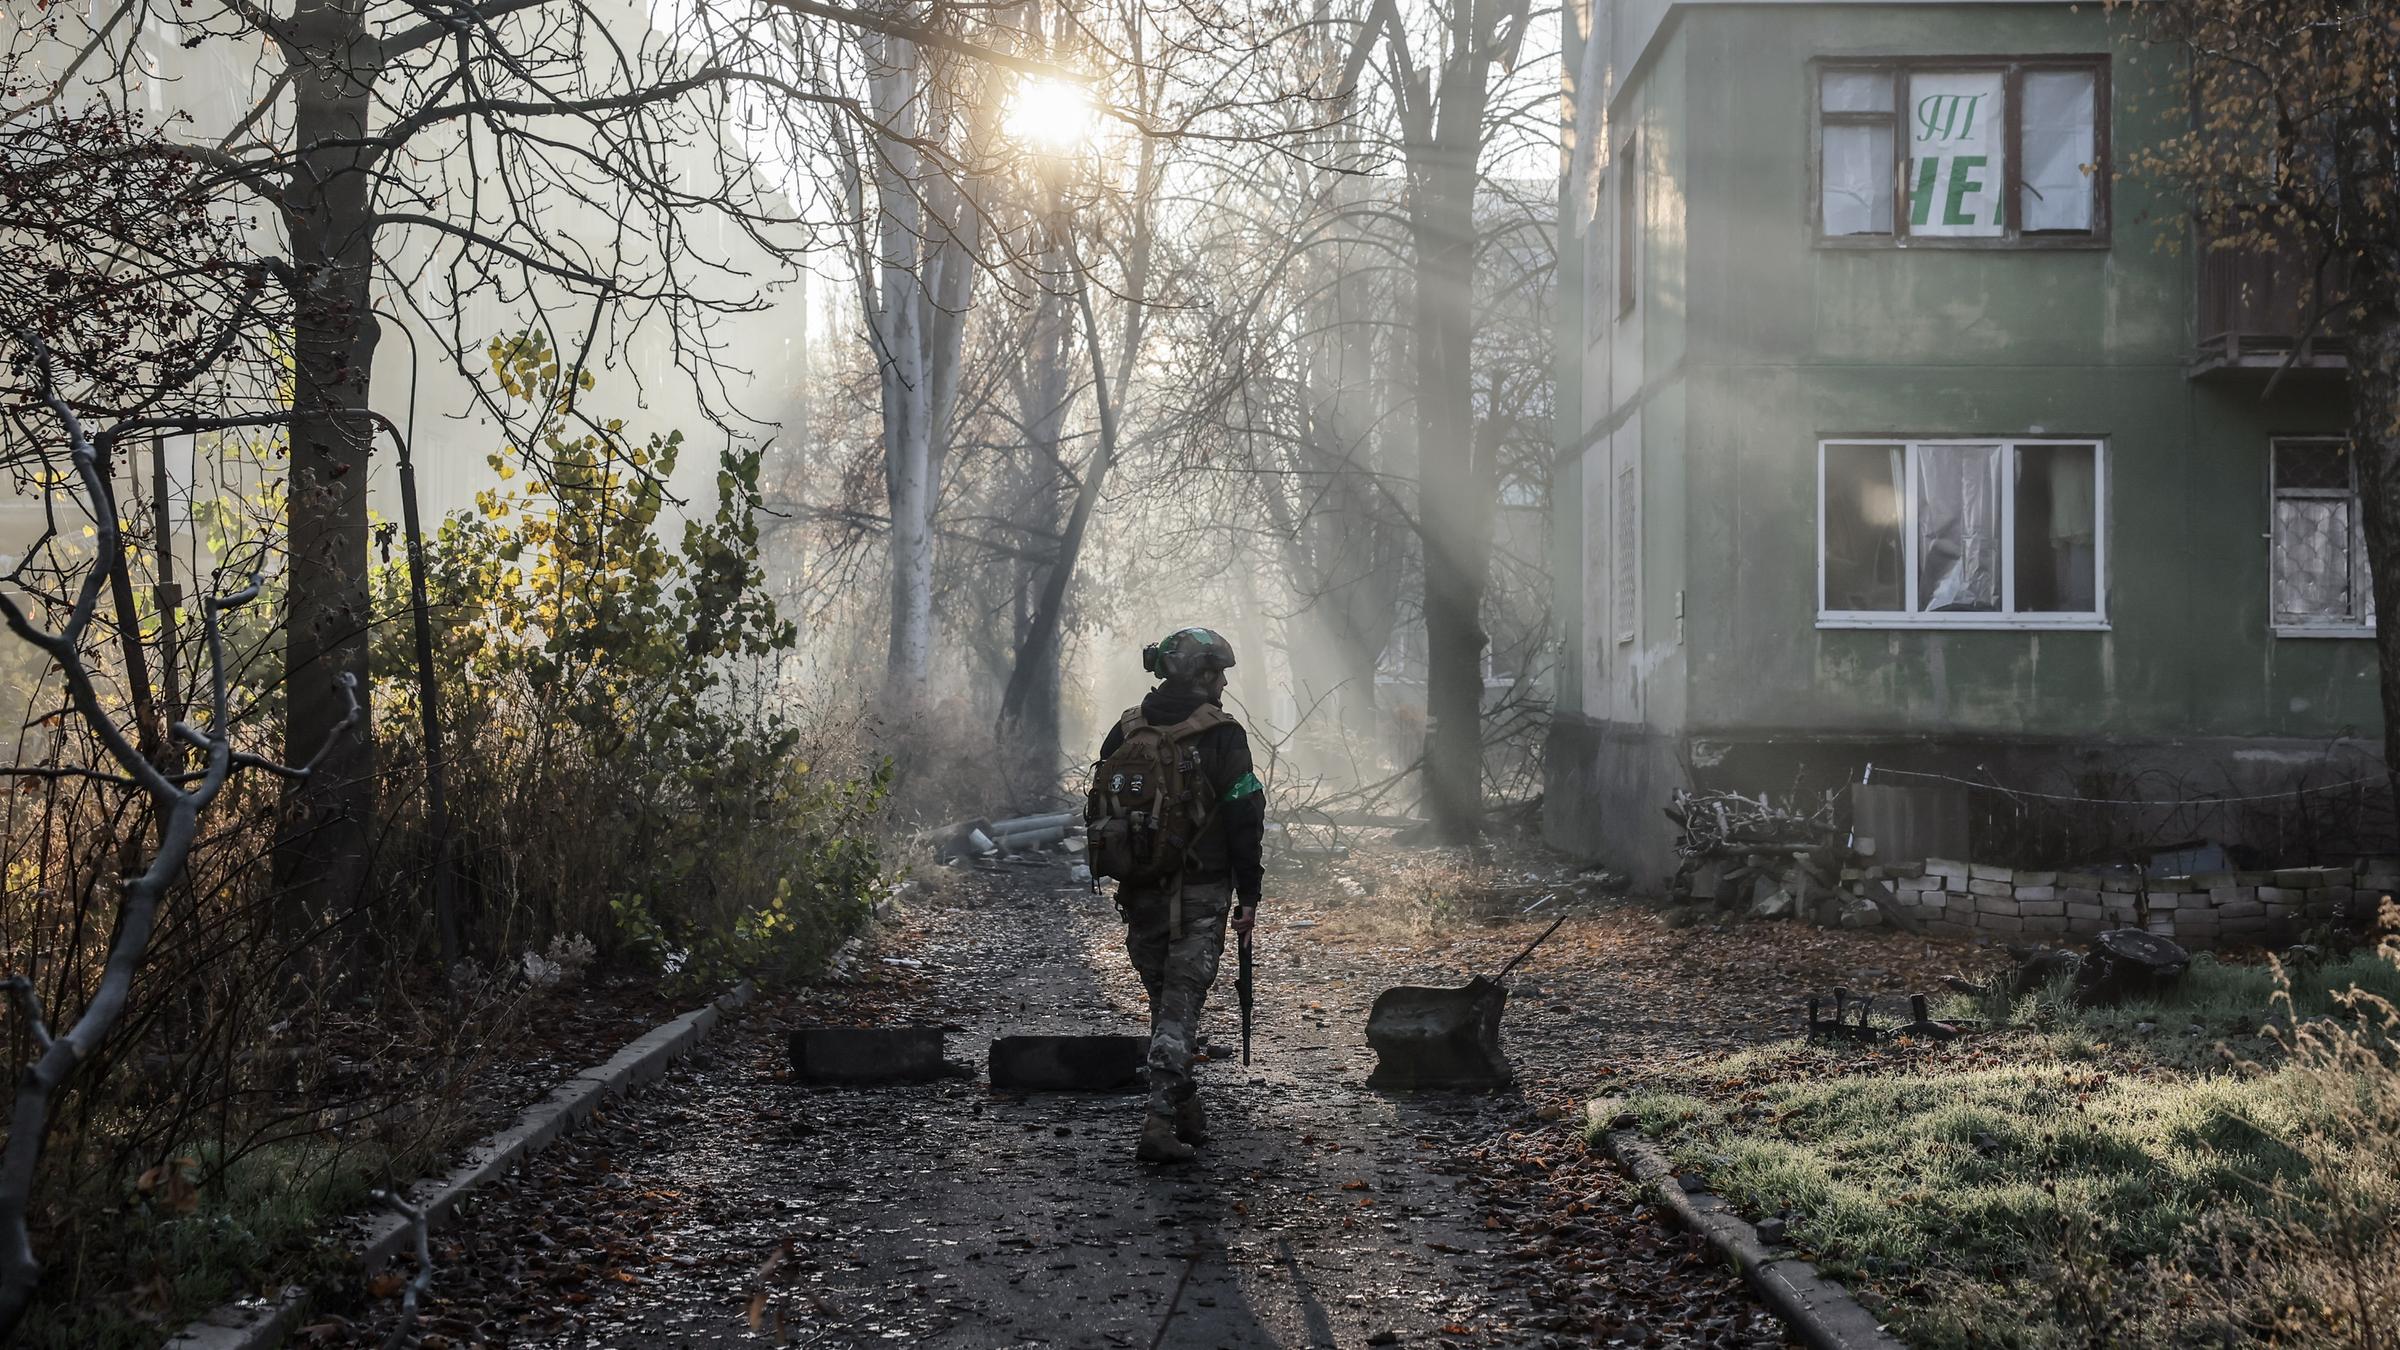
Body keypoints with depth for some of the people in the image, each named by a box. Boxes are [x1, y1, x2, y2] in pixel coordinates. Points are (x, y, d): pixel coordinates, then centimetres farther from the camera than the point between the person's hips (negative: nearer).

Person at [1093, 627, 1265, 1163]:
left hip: (1141, 892, 5)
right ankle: (1160, 1122, -12)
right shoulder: (1221, 734, -8)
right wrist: (1248, 895, -3)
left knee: (1166, 1001, 17)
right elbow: (1243, 819, -9)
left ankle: (1187, 1112, 26)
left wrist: (1118, 877, 18)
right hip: (1201, 895, -4)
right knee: (1180, 1005, -4)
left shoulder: (1126, 731, 6)